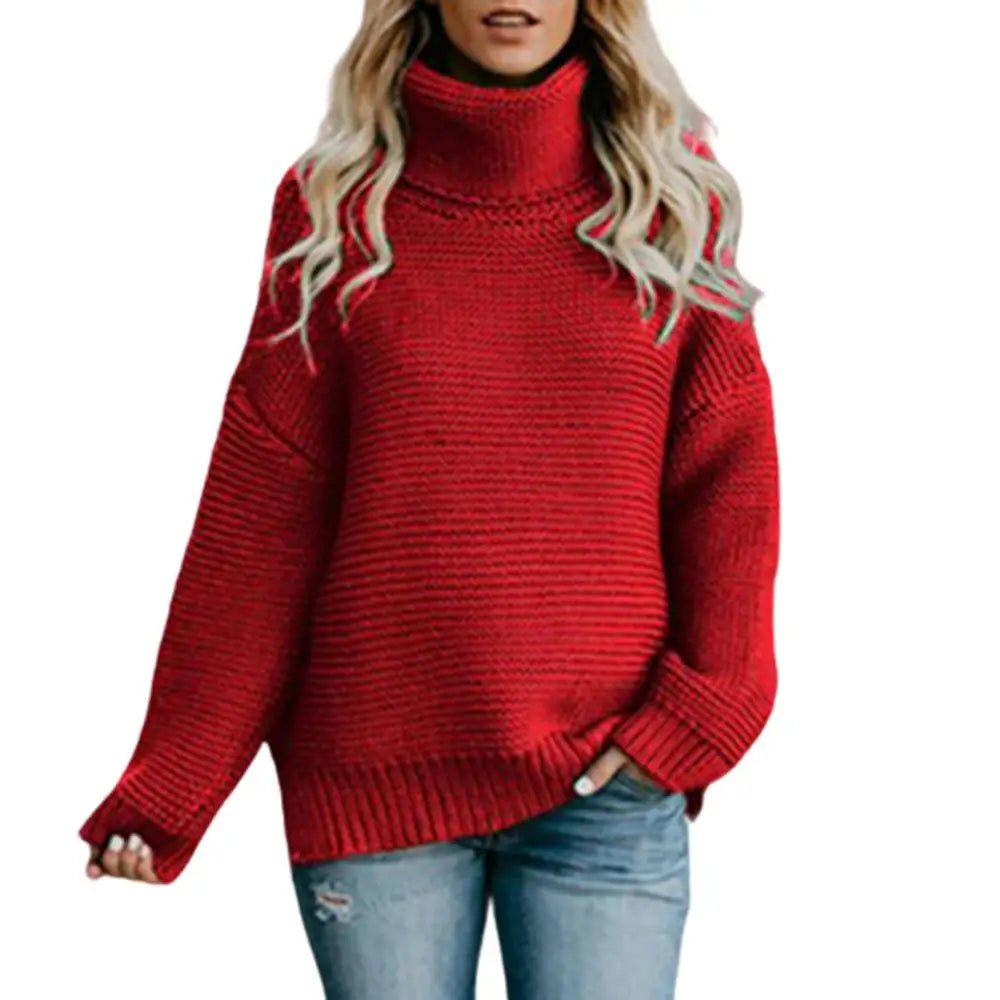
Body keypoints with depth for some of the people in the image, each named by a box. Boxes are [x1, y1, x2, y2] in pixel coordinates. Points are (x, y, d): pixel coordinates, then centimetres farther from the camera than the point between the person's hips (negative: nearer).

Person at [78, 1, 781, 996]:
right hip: (373, 780, 0)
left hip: (608, 793, 1)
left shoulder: (669, 195, 4)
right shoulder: (338, 203, 2)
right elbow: (260, 513, 0)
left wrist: (698, 714, -9)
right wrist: (169, 790, -3)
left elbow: (727, 483, 3)